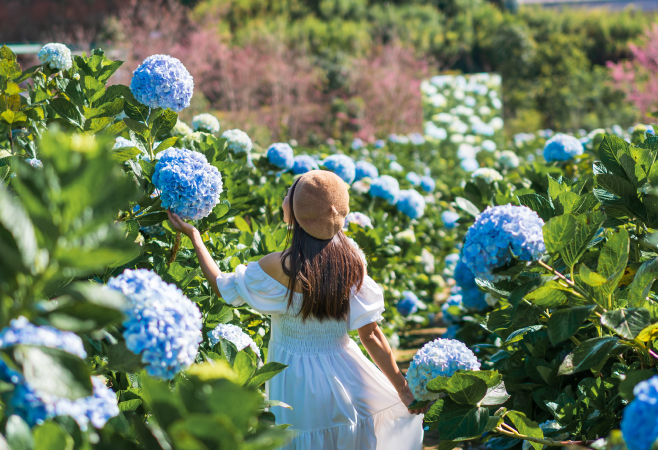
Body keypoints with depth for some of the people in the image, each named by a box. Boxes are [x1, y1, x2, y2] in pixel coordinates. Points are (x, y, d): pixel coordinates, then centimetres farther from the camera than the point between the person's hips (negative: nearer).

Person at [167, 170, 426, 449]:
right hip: (342, 374, 2)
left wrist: (193, 235, 4)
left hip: (296, 381, -2)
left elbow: (222, 286, -5)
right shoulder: (353, 263, -11)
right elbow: (370, 335, -8)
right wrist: (403, 389, 1)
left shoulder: (279, 267, -21)